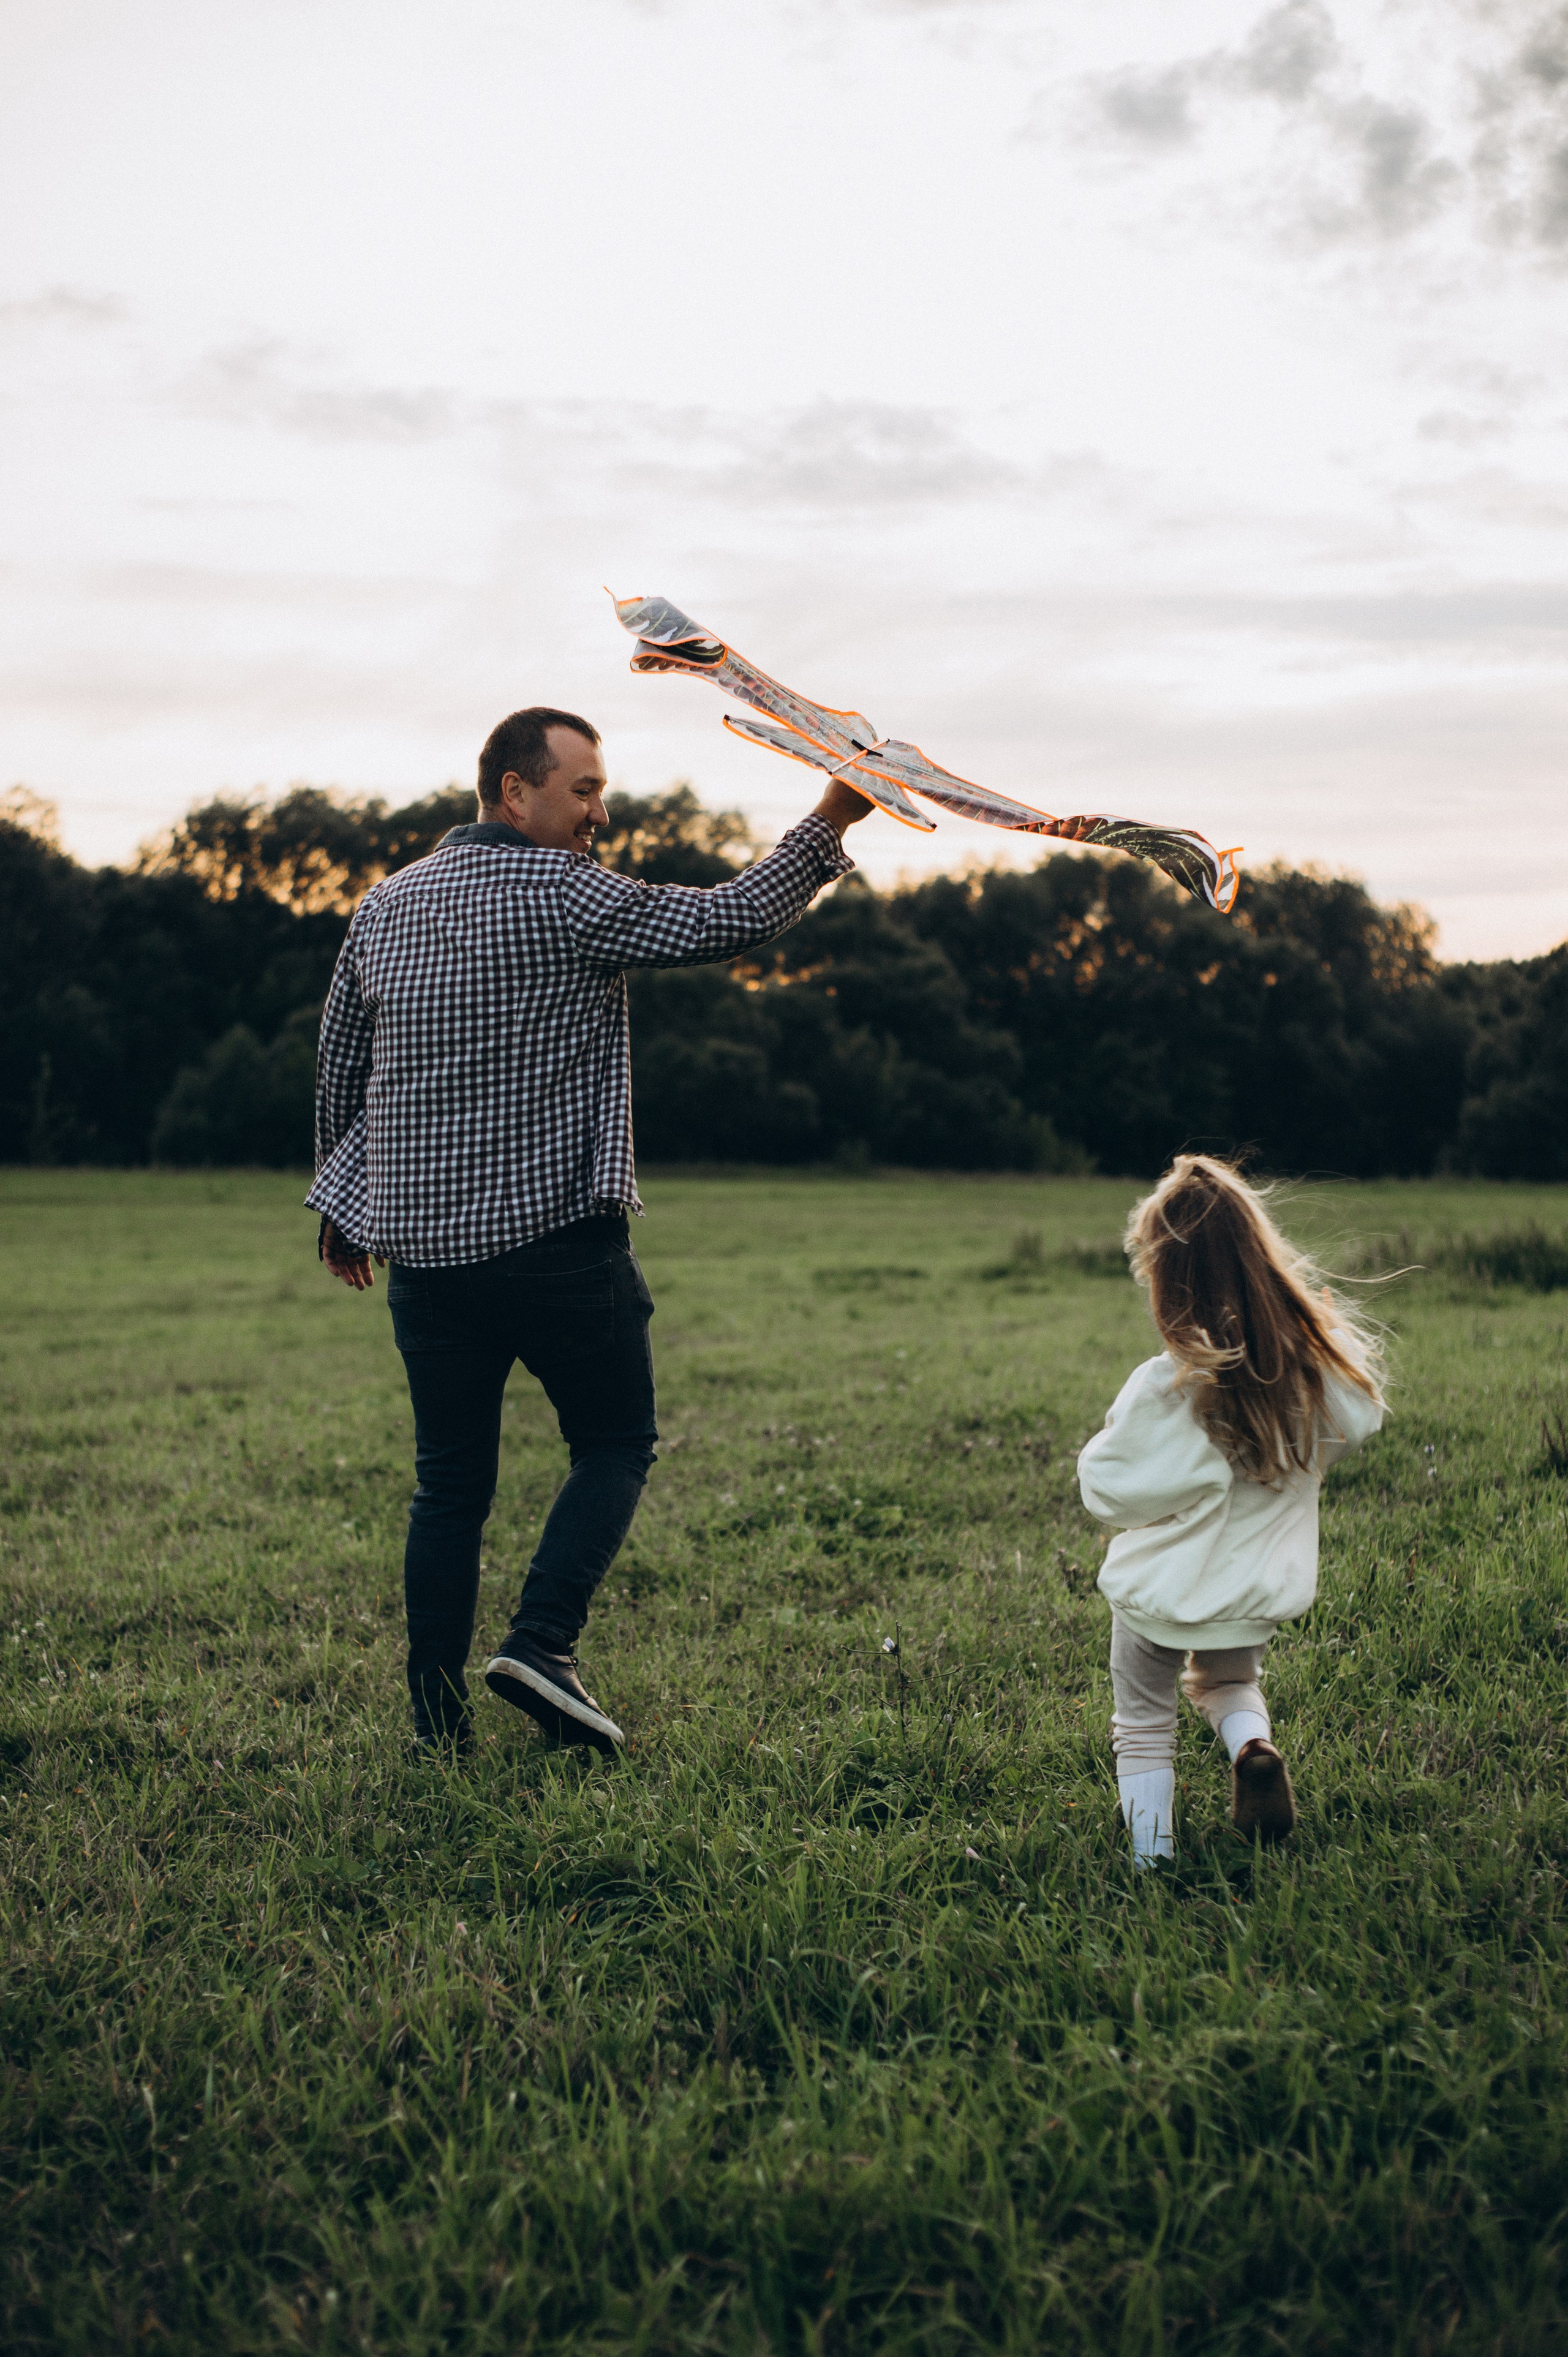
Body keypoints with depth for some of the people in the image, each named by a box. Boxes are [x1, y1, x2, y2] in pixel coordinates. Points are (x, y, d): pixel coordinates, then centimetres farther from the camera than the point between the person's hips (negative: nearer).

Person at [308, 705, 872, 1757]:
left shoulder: (386, 905, 11)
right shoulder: (566, 897, -9)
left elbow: (339, 1068, 17)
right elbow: (723, 923, -12)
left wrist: (346, 1207, 27)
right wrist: (829, 825, -4)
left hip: (423, 1245, 6)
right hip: (559, 1238, -5)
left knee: (450, 1482, 12)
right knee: (615, 1445, 12)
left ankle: (437, 1723, 13)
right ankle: (542, 1642, -5)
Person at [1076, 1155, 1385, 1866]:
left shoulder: (1163, 1391, -29)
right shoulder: (1318, 1364, -17)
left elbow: (1106, 1491, -19)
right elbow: (1358, 1422, 2)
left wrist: (1100, 1449, 0)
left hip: (1163, 1592, -4)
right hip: (1261, 1590, 4)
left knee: (1143, 1726, 19)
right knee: (1229, 1682, 32)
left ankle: (1151, 1862, 20)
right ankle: (1254, 1747, 3)